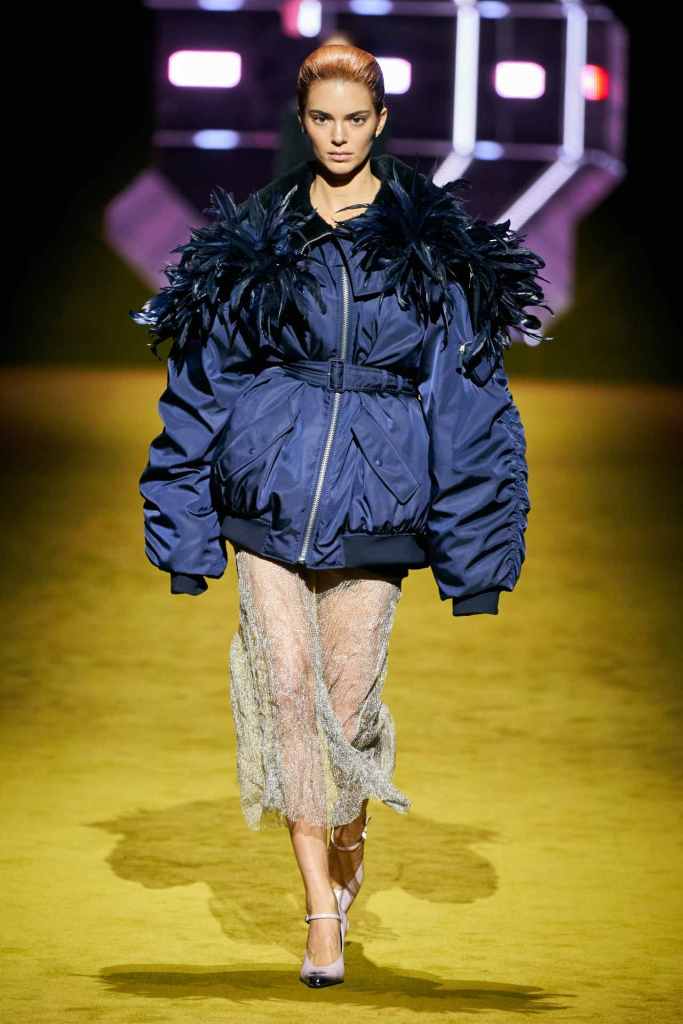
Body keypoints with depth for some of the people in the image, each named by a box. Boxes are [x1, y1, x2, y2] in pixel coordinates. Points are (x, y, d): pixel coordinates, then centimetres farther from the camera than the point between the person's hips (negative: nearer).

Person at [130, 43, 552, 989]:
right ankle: (322, 912, -4)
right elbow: (203, 381, 9)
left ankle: (348, 853, 31)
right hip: (267, 497, 1)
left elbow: (465, 398, 3)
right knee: (287, 687, -9)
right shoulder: (251, 238, 6)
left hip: (374, 508, -1)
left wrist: (474, 554, 0)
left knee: (348, 701, 1)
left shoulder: (435, 247, 2)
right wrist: (187, 533, 6)